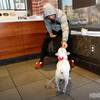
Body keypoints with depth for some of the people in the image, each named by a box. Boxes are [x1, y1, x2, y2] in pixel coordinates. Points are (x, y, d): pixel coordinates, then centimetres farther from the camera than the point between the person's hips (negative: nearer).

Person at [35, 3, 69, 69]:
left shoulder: (61, 14, -39)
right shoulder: (45, 16, -26)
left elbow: (65, 28, -48)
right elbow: (48, 25, -6)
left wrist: (64, 40, -59)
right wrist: (50, 32, -19)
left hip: (61, 29, -2)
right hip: (53, 29, 3)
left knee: (67, 42, -20)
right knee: (46, 40, -10)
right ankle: (41, 60, 2)